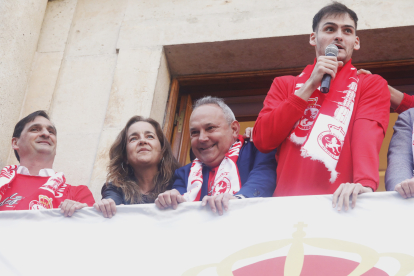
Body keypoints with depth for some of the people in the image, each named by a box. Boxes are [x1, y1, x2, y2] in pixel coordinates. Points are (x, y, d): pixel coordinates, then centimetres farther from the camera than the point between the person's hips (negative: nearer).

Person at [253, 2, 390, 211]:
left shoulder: (372, 84, 13)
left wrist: (365, 183, -26)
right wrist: (310, 86, 1)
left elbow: (368, 136, -6)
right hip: (289, 203, 1)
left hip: (340, 204, -1)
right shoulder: (285, 84, 19)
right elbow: (262, 141, 3)